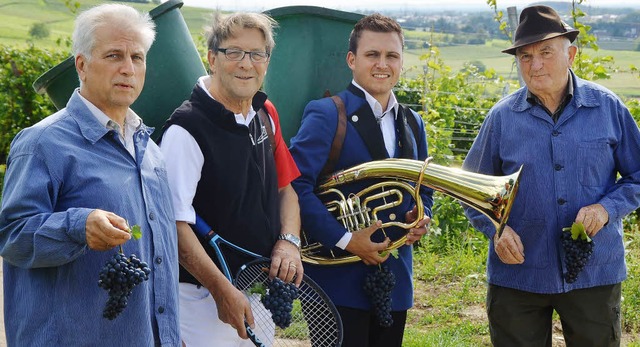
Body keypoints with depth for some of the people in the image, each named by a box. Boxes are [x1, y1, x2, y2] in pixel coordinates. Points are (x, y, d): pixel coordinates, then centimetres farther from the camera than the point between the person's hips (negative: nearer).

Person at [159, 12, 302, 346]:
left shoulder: (266, 115, 5)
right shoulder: (186, 128, -18)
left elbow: (285, 188, 15)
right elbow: (175, 223, -21)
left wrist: (289, 241, -3)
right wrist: (223, 291, -22)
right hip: (207, 296, -7)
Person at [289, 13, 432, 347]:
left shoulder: (412, 123, 13)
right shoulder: (326, 114, -9)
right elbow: (297, 185, -18)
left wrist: (421, 217, -1)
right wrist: (344, 240, -21)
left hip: (395, 279, 7)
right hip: (340, 280, -6)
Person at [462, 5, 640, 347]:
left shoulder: (608, 107, -2)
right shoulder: (502, 117, -1)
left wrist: (607, 208, -13)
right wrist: (496, 229, -10)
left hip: (595, 275, 0)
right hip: (517, 276, 0)